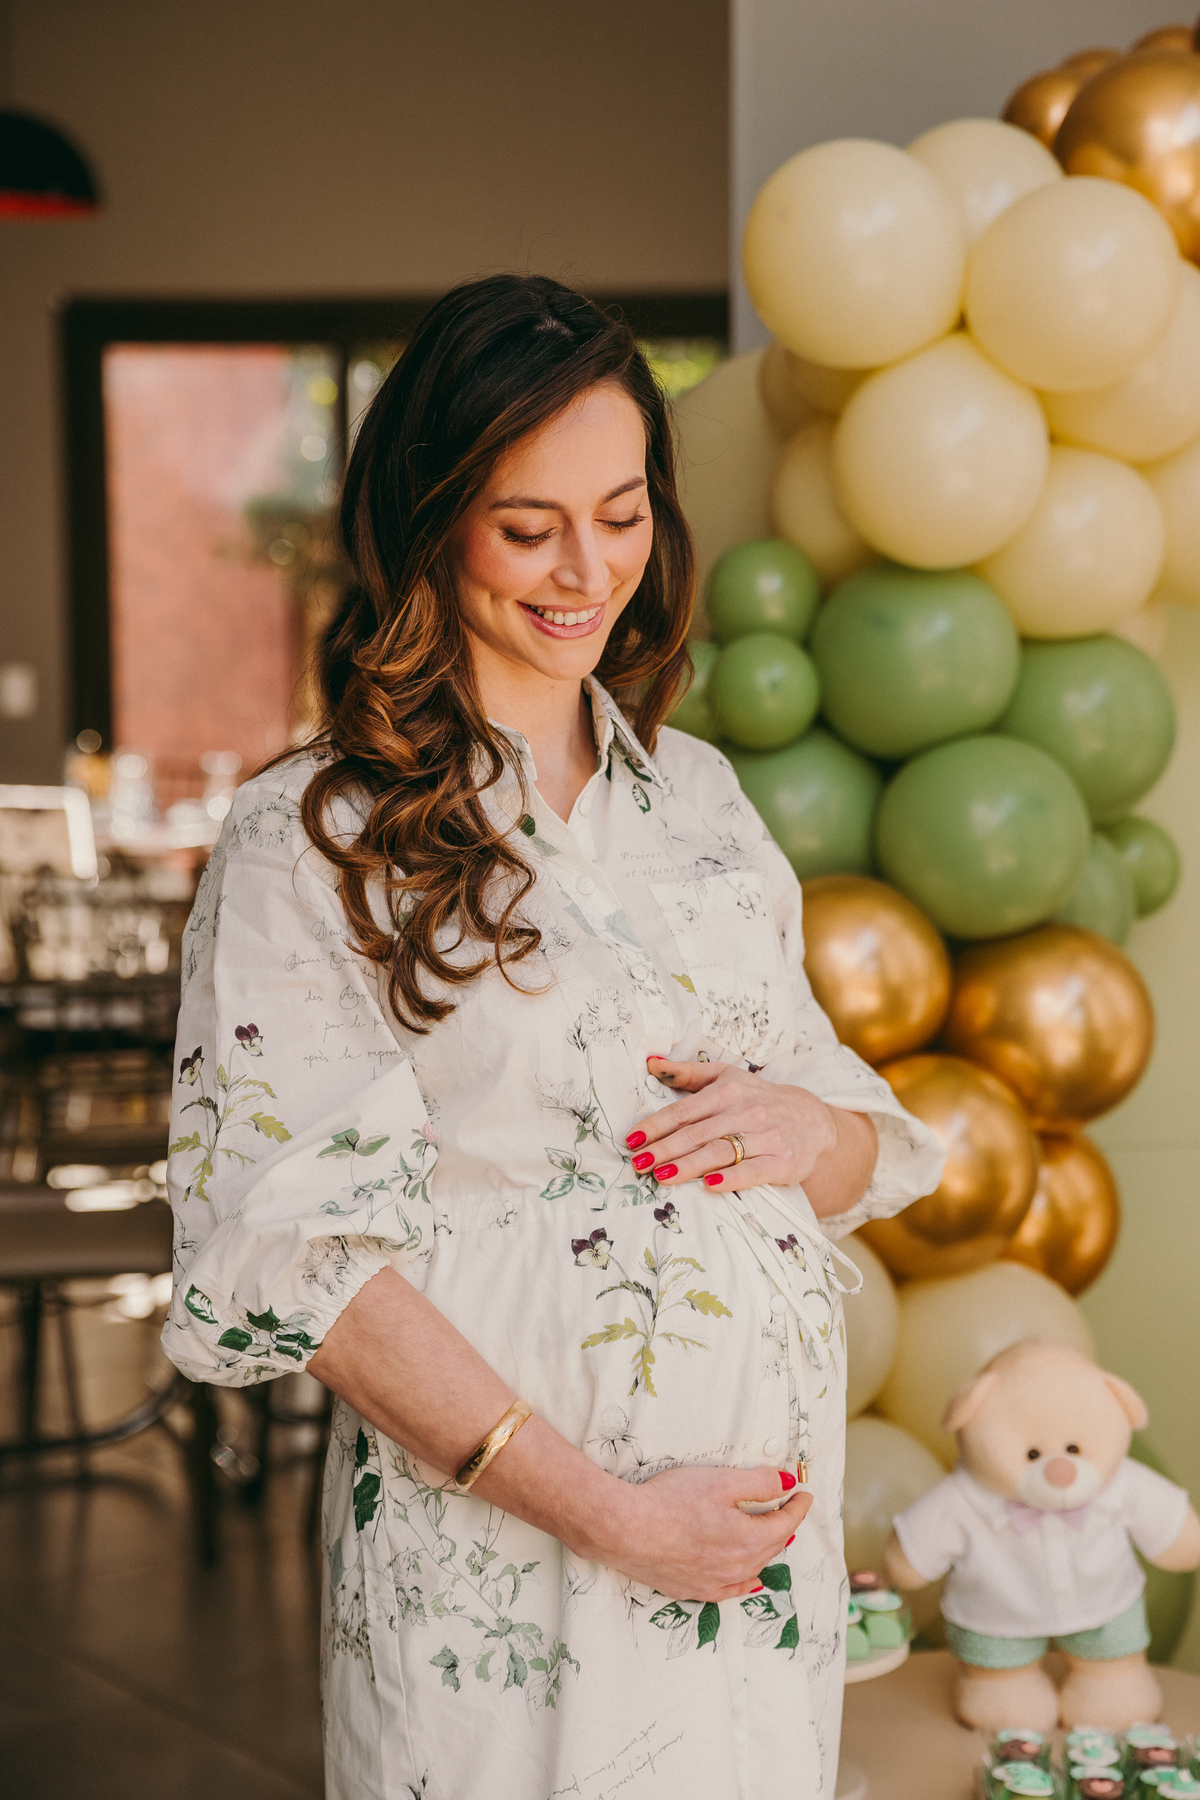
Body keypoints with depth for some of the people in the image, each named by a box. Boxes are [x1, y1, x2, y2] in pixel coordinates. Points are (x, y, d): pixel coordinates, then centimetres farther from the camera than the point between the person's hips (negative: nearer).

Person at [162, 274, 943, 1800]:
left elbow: (869, 1151, 15)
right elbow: (295, 1257, -14)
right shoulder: (308, 838, -8)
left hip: (767, 1529, 5)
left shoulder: (699, 796, 9)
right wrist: (607, 1511, -17)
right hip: (497, 1569, -5)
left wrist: (814, 1126, -9)